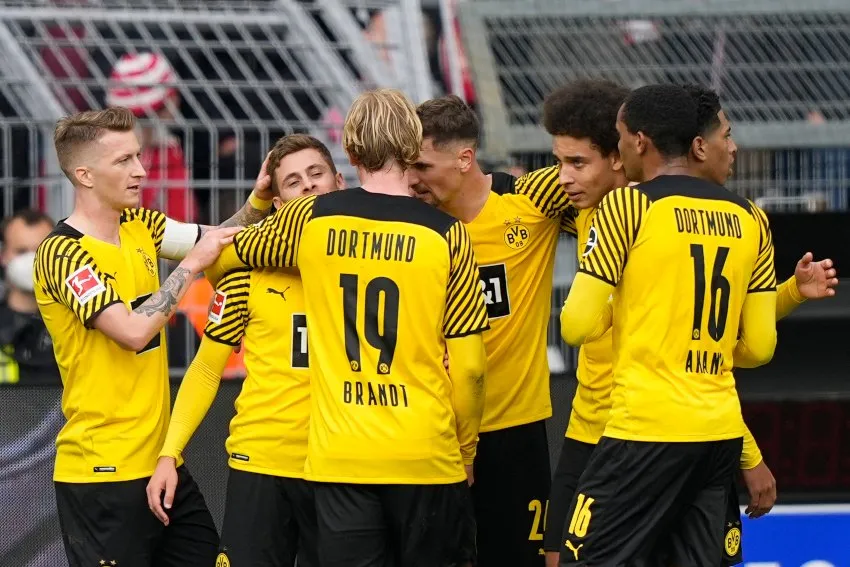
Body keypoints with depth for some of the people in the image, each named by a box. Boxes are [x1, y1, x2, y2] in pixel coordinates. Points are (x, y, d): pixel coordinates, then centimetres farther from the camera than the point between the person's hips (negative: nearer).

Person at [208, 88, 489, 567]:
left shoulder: (309, 220, 1)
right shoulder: (446, 234, -5)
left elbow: (223, 255, 20)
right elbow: (468, 366, -4)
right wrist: (465, 453, 11)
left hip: (338, 456, 2)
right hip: (426, 456, -1)